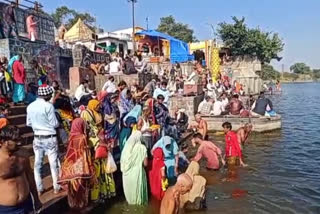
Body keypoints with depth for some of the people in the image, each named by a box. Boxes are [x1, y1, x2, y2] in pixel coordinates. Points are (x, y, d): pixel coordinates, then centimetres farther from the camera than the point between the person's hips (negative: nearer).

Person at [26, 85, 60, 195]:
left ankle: (39, 189, 22)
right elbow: (55, 124, -13)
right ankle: (56, 187, 17)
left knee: (38, 164, 13)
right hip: (50, 138, -5)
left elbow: (28, 123, 9)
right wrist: (58, 123, 8)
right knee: (54, 163, 7)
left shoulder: (30, 106, 1)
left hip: (37, 138, 5)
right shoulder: (48, 106, -17)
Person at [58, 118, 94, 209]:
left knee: (73, 184, 18)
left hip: (72, 166, 6)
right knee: (81, 185, 11)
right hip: (80, 165, -5)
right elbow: (84, 153, -16)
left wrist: (70, 163, 15)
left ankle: (73, 202, 31)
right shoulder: (82, 137, -19)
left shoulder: (71, 136, -3)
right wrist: (88, 165, -9)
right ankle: (81, 202, 24)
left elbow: (70, 152, 5)